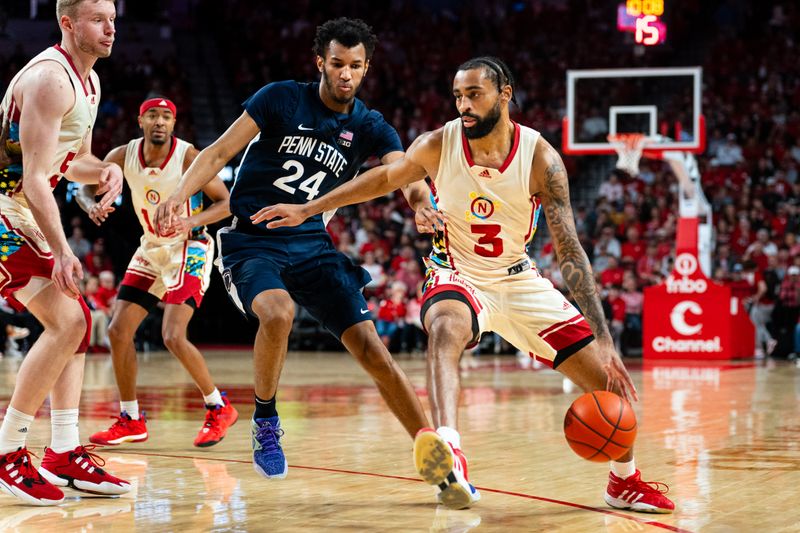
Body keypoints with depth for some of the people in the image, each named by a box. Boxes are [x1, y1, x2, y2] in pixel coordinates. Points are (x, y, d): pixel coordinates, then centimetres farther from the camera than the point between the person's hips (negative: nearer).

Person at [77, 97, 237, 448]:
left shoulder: (188, 156, -20)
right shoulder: (123, 156, -6)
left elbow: (227, 202, -16)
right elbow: (86, 187, 5)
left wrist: (192, 221, -34)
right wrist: (92, 206, -19)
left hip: (189, 250, -6)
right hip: (151, 249, 6)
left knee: (173, 337, -20)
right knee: (118, 331, 1)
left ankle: (219, 408, -1)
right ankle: (131, 421, 14)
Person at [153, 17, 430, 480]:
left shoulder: (371, 129, 4)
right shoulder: (282, 99, -3)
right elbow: (220, 152, -4)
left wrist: (425, 208, -38)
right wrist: (180, 195, -21)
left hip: (312, 246, 3)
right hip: (251, 243, -3)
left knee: (372, 349, -7)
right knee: (278, 312, -34)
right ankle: (265, 420, -10)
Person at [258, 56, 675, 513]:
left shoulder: (540, 158, -19)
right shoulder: (438, 146, -15)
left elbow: (570, 251, -20)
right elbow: (384, 178, 6)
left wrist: (603, 338, -27)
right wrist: (309, 209, 8)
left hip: (519, 280, 1)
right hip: (459, 275, -1)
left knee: (608, 377, -1)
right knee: (445, 329, -39)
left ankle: (625, 482, 27)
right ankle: (450, 457, -60)